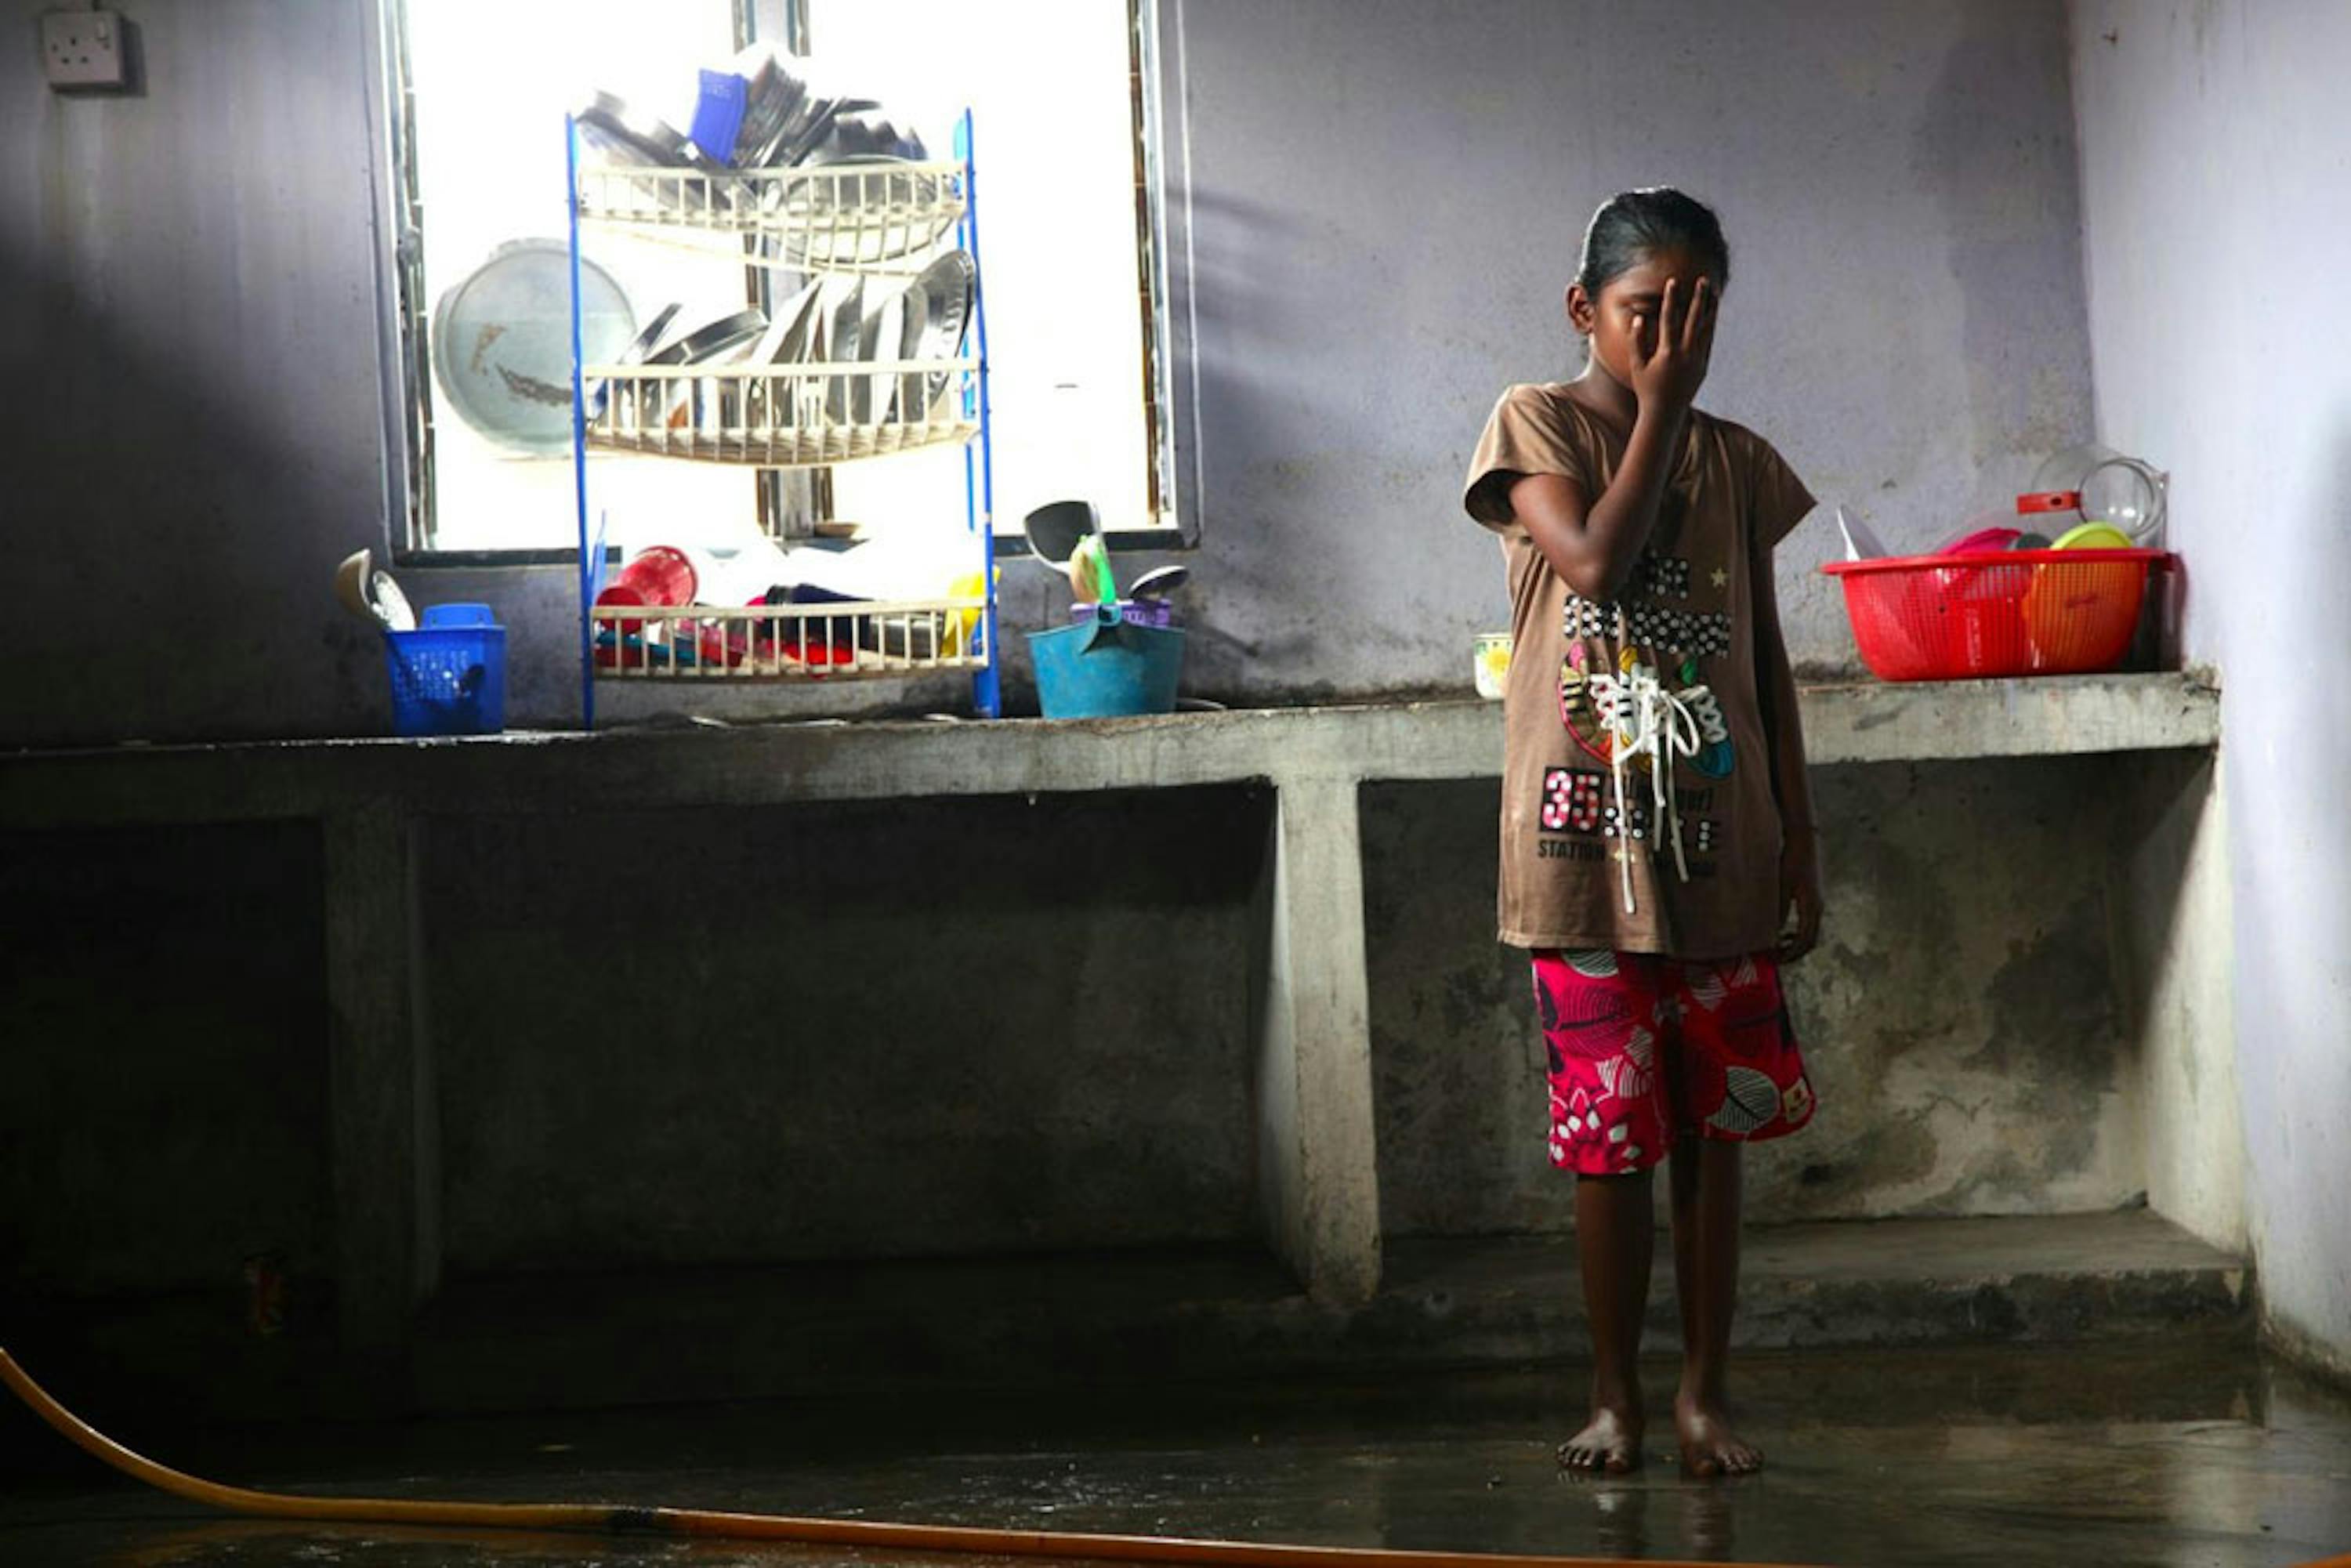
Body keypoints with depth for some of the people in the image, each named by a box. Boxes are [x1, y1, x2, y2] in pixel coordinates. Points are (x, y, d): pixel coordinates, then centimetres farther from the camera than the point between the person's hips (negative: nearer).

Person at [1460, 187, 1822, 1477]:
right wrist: (1660, 404, -12)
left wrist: (1799, 845, 8)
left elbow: (1766, 661, 13)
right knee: (1610, 1130, 0)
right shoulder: (1538, 427, 0)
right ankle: (1615, 1397, 11)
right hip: (1585, 848, -3)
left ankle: (1703, 1393, 14)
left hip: (1718, 849, 4)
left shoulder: (1736, 462, 11)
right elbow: (1597, 564, -18)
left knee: (1715, 1124, 5)